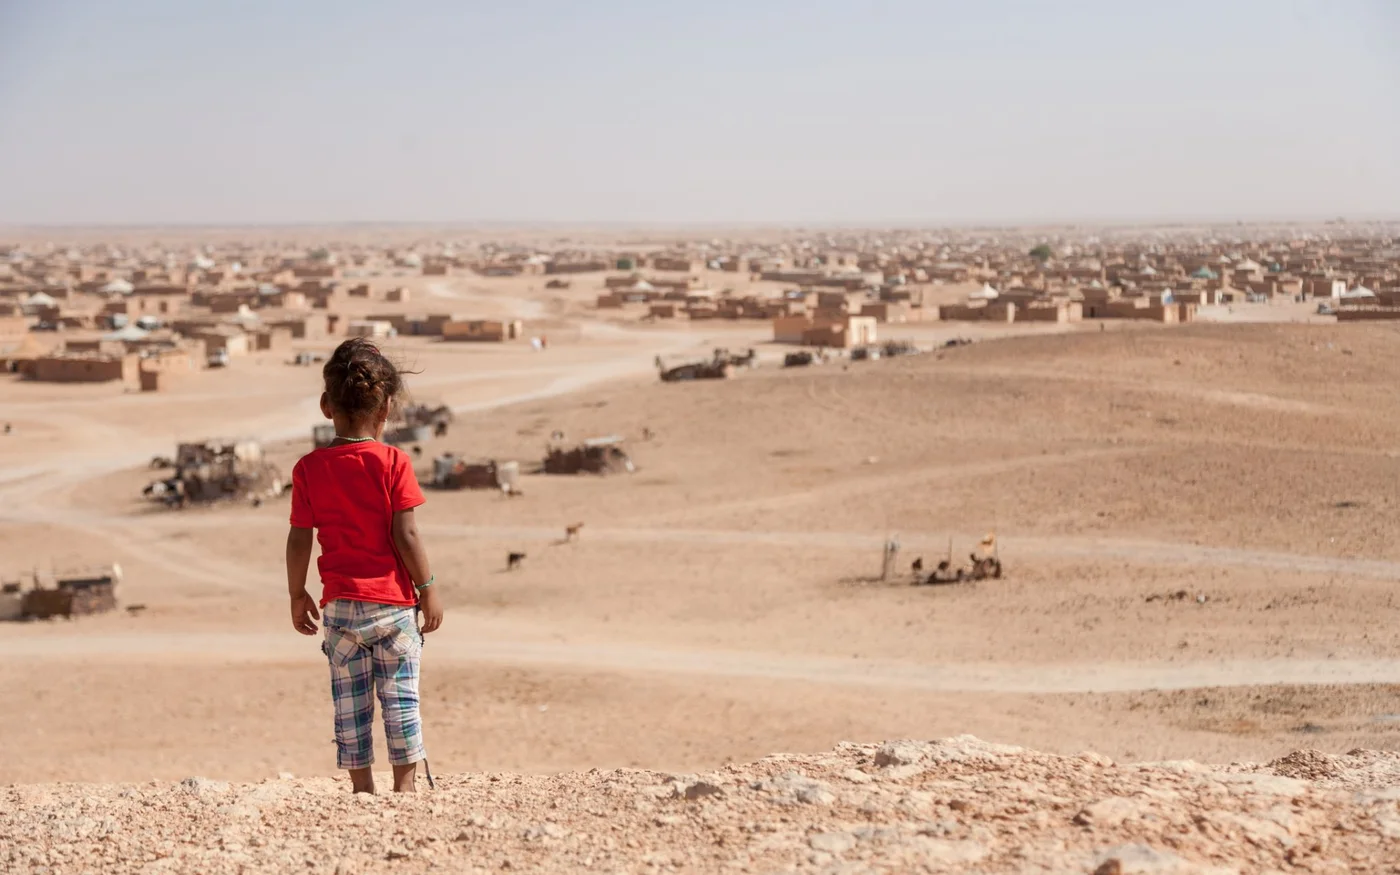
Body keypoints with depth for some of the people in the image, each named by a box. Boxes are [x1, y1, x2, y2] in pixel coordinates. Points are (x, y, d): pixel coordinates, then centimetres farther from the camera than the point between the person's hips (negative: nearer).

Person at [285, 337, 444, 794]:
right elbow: (405, 535, -11)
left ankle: (361, 787, 12)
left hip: (340, 604, 2)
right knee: (400, 695, 5)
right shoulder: (393, 463, -9)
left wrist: (297, 595, 12)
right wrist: (428, 588, -2)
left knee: (350, 701, 9)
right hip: (393, 600, -2)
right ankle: (405, 785, 7)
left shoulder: (309, 468, -2)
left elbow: (299, 539, 0)